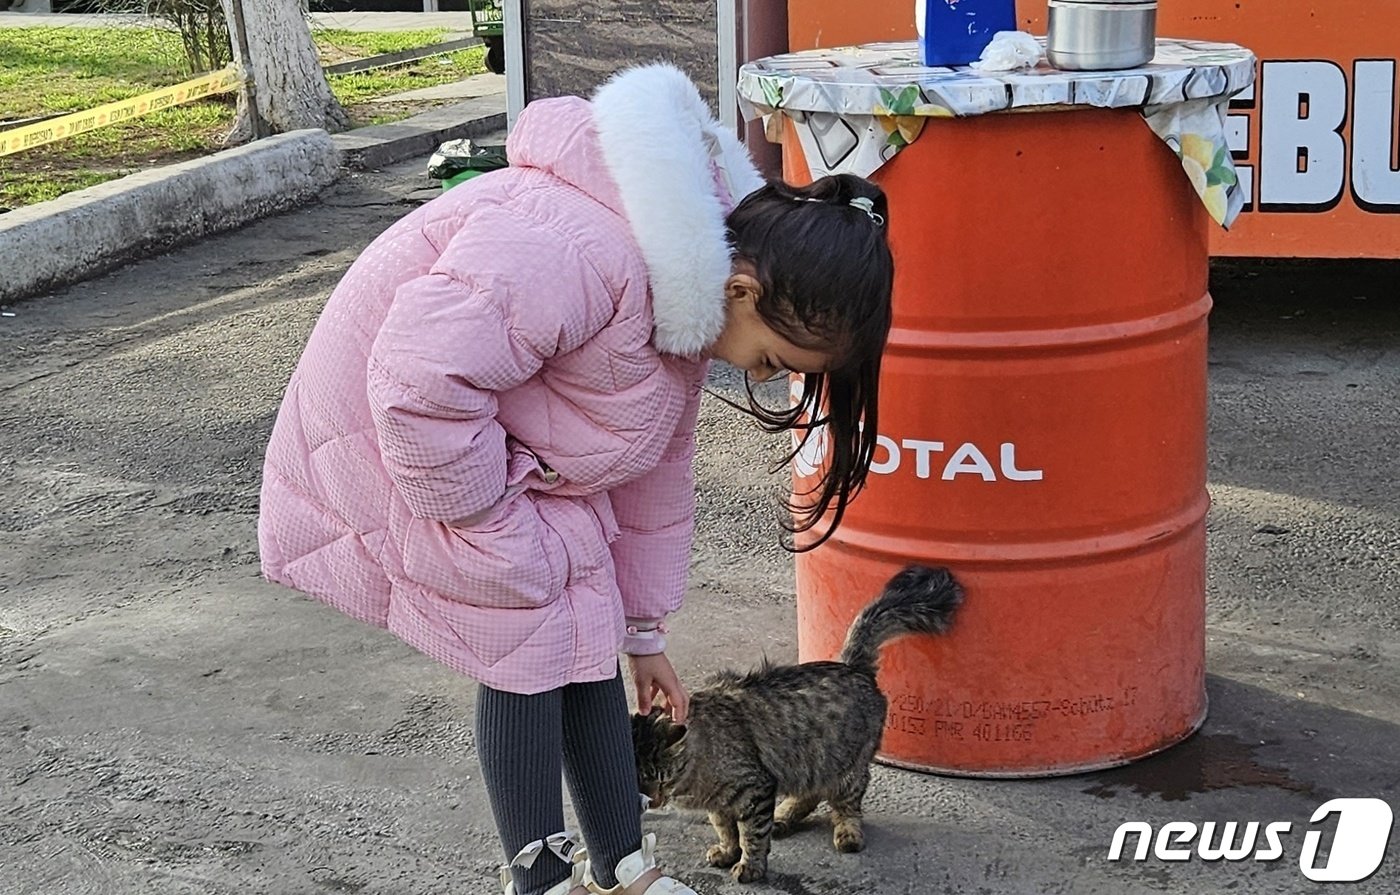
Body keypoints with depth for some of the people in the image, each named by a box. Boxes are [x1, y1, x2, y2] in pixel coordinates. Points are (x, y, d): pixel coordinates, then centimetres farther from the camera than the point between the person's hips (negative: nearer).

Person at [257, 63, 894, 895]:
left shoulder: (695, 297, -4)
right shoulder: (583, 247, -36)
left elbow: (657, 468, 8)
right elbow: (422, 383, -37)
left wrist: (644, 629, 15)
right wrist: (493, 528, -22)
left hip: (508, 445, 9)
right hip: (397, 430, -9)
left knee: (587, 638, 7)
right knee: (527, 654, -8)